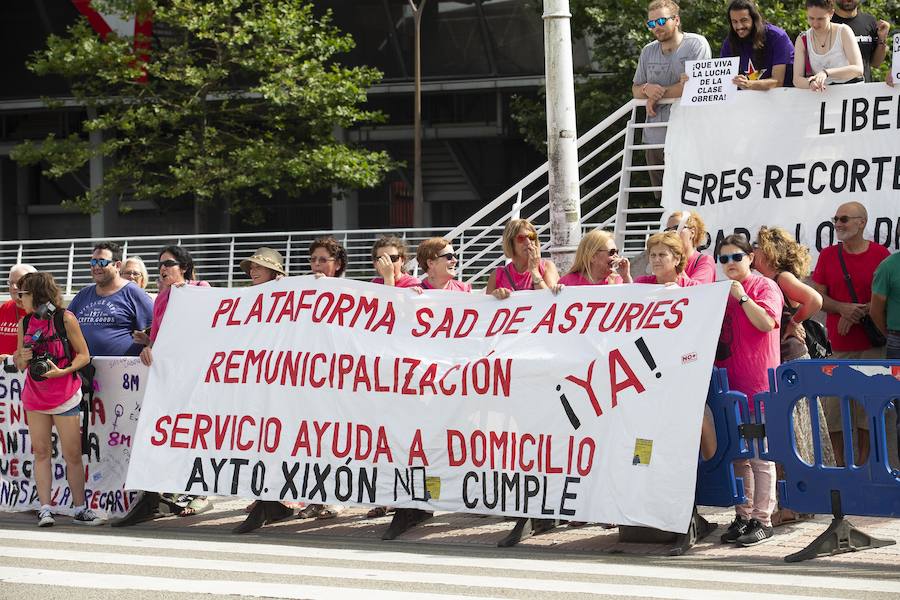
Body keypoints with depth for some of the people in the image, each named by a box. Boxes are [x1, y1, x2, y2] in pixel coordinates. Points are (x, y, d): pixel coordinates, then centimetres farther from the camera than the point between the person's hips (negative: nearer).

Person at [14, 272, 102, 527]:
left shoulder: (65, 319, -7)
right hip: (35, 398, 4)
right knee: (41, 451, 2)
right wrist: (22, 358, -7)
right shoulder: (25, 323, 8)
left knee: (72, 454, -1)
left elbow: (84, 355, -5)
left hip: (65, 397, -4)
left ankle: (80, 510, 6)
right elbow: (18, 362, 15)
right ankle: (45, 509, 3)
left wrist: (63, 371, -19)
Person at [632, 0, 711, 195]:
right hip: (654, 138, 6)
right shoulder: (648, 51, 13)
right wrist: (647, 89, -7)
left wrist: (657, 94, -4)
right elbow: (635, 90, 18)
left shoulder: (696, 44, -5)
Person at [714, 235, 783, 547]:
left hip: (758, 382, -7)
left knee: (760, 454, -5)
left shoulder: (765, 287, -2)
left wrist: (741, 297, -17)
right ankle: (743, 515, 15)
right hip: (728, 379, 7)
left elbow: (767, 322, -17)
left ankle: (762, 519, -2)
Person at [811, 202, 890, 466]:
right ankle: (839, 466, 8)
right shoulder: (828, 255, 7)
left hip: (871, 345, -2)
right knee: (834, 404, -1)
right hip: (837, 345, 2)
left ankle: (863, 465, 10)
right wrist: (842, 308, -15)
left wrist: (857, 313, -13)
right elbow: (818, 297, 4)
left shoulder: (880, 254, 0)